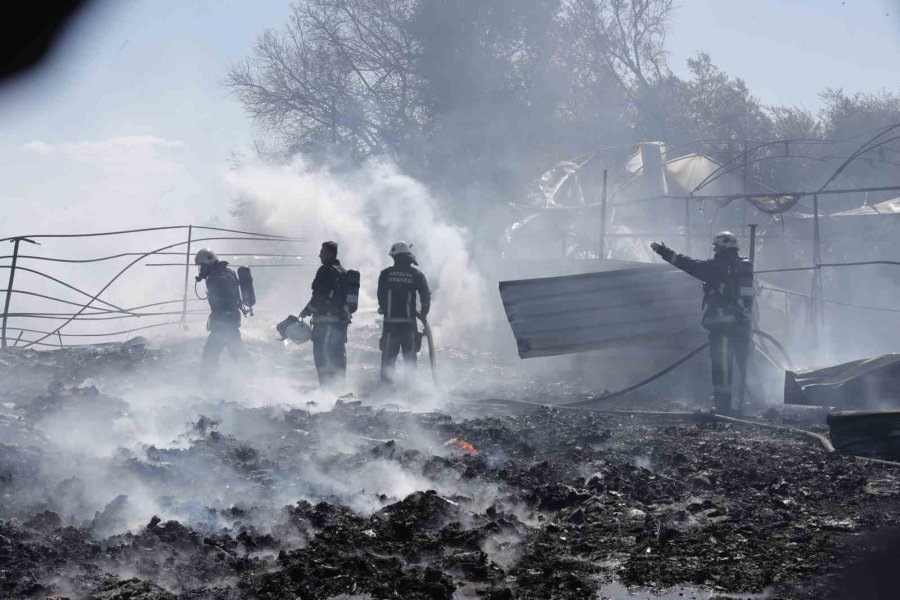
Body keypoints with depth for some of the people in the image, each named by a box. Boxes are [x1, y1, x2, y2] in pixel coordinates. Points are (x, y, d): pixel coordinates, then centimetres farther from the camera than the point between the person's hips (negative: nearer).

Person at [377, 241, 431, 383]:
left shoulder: (386, 274, -1)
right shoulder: (416, 275, -3)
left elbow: (381, 296, 2)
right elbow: (426, 297, -4)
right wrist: (423, 313, 13)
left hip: (390, 322, 0)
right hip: (409, 322, 0)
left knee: (388, 359, 6)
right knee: (410, 359, 8)